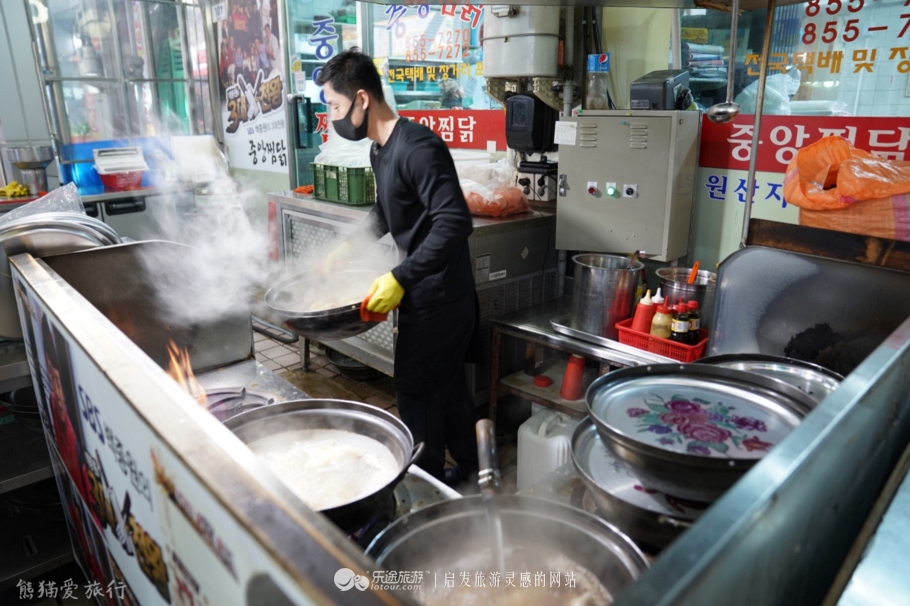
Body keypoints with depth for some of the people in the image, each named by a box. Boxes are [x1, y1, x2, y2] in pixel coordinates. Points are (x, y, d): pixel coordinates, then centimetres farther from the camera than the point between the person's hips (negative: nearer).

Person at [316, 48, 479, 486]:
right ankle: (467, 468, 37)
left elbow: (454, 223, -30)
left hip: (436, 297, -10)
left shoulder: (417, 148, -21)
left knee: (416, 393, 3)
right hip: (428, 292, 10)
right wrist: (347, 248, 17)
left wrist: (400, 279, -30)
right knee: (447, 384, 20)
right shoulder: (380, 150, 10)